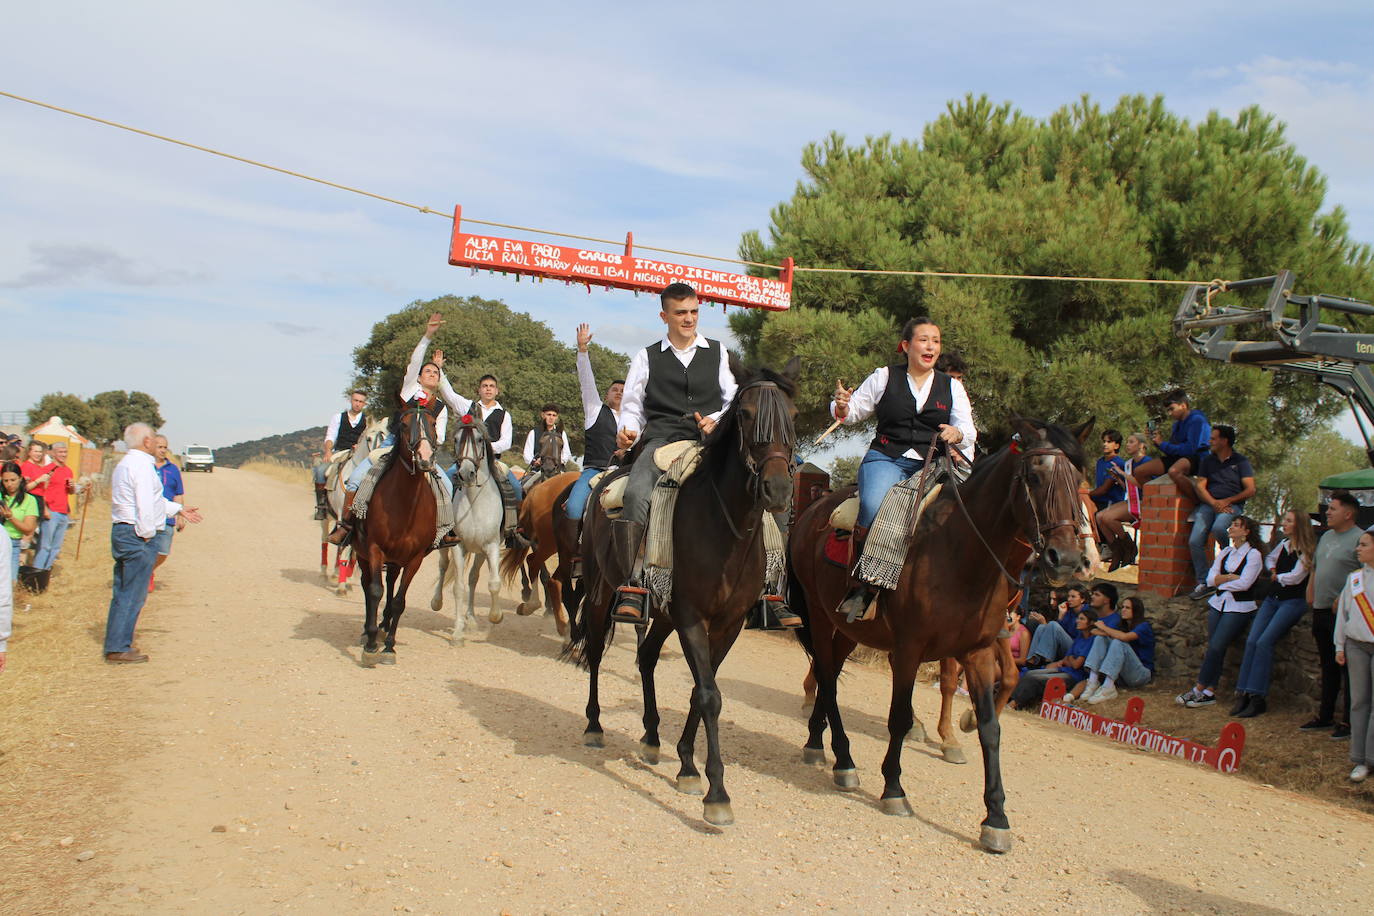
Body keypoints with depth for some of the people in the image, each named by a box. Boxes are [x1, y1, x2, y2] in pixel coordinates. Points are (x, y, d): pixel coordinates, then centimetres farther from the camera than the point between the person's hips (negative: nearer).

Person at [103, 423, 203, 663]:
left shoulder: (125, 463, 18)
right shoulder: (142, 465, -15)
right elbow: (146, 505, -23)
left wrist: (179, 509, 32)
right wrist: (147, 534, -13)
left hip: (120, 532, 10)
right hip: (137, 535, -10)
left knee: (122, 592, 16)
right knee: (133, 595, -4)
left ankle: (115, 644, 22)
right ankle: (119, 649, -1)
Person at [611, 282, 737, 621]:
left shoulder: (718, 353, 20)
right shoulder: (646, 357, 19)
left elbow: (736, 401, 15)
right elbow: (631, 406, 16)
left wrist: (717, 419, -6)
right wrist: (626, 430, -6)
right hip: (661, 438, 0)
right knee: (637, 494, -33)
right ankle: (632, 588, -32)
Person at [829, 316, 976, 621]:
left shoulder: (952, 387, 15)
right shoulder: (884, 377, 11)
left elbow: (968, 431, 8)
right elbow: (854, 412, 14)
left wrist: (957, 434, -16)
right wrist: (842, 406, -10)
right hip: (886, 459, -2)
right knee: (873, 506, -35)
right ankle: (864, 579, -18)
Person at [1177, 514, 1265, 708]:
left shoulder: (1254, 554, -4)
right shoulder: (1224, 553, 15)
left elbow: (1244, 584, -14)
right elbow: (1211, 579, 5)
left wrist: (1221, 582, -3)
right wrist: (1233, 577, -9)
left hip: (1239, 607, -6)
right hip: (1218, 604, 6)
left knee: (1216, 647, -11)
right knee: (1214, 648, 0)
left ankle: (1199, 690, -6)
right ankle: (1209, 692, 0)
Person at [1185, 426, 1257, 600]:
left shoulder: (1241, 461, 10)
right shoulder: (1207, 461, 20)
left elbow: (1250, 490, 1)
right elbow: (1200, 487, 8)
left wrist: (1227, 501, -12)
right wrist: (1214, 503, -10)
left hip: (1232, 505, -3)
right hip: (1208, 504, 3)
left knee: (1218, 528, -36)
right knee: (1195, 541, -19)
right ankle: (1203, 584, -14)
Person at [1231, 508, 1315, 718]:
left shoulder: (1307, 551, -9)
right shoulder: (1284, 544, 13)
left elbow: (1295, 577, -15)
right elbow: (1270, 558, 31)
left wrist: (1277, 577, 3)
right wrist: (1274, 571, 11)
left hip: (1293, 602, -7)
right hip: (1272, 598, 7)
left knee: (1264, 642, -20)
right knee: (1251, 641, -9)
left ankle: (1257, 698, -17)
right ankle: (1243, 693, -10)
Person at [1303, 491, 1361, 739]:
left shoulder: (1359, 539, -13)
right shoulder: (1326, 537, 16)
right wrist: (1310, 594, 16)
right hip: (1321, 610, 9)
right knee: (1328, 666, 16)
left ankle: (1350, 722, 4)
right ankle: (1325, 716, 25)